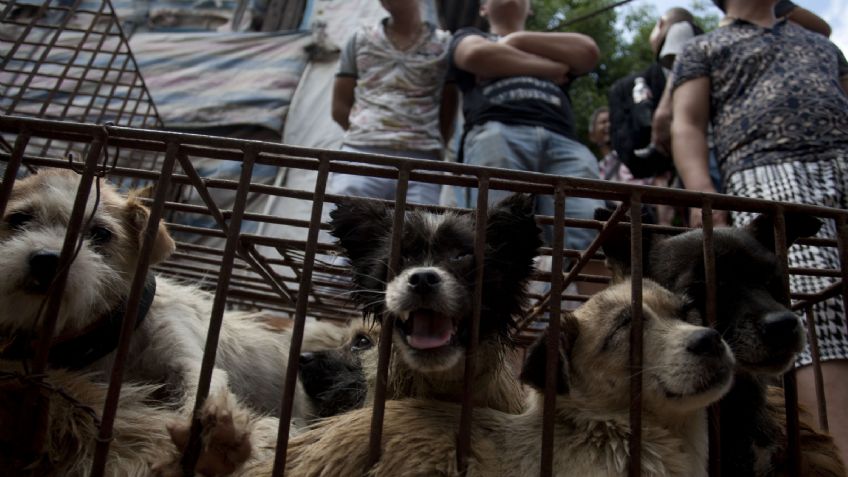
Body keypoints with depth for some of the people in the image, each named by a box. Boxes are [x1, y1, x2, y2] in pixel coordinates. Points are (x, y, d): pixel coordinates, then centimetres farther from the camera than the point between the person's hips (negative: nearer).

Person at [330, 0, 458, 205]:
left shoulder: (445, 45, 14)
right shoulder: (360, 40, 20)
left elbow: (448, 115, 12)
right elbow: (339, 107, 17)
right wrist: (368, 135, 8)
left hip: (419, 161, -1)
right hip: (361, 154, 2)